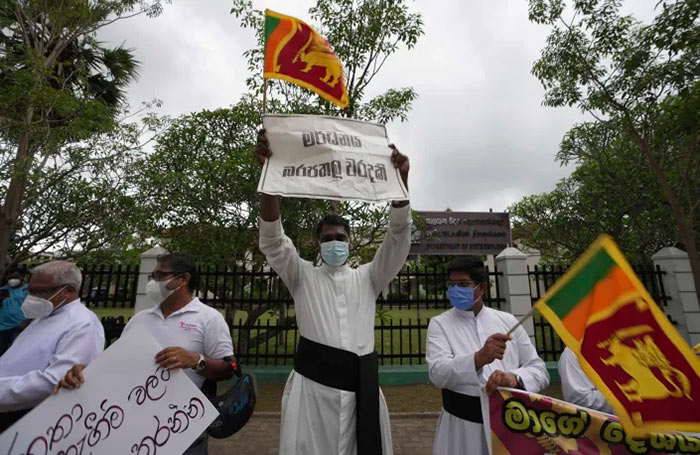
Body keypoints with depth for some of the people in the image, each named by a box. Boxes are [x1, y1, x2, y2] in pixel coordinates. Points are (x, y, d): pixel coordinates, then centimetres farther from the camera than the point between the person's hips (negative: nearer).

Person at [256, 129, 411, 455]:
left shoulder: (368, 278, 11)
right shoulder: (302, 276, 8)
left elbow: (398, 236, 0)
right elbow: (272, 237, -6)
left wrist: (401, 177, -13)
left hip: (360, 384, 2)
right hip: (312, 382, -1)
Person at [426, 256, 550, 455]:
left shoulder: (507, 321, 2)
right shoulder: (440, 324, -6)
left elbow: (539, 370, 2)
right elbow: (438, 373, -20)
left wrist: (515, 378, -19)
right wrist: (479, 358, -35)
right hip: (462, 424, -2)